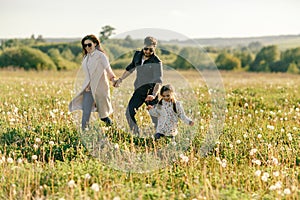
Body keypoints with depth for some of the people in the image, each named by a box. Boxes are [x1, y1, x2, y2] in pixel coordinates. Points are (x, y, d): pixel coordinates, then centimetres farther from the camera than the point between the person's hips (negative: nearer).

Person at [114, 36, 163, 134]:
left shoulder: (156, 62, -13)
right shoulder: (137, 55, 5)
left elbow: (158, 81, -20)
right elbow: (130, 68, 23)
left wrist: (154, 95, -34)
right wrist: (120, 79, 25)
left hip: (150, 91, -5)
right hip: (138, 91, 6)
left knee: (155, 117, -6)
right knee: (129, 112, -1)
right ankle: (136, 134, 9)